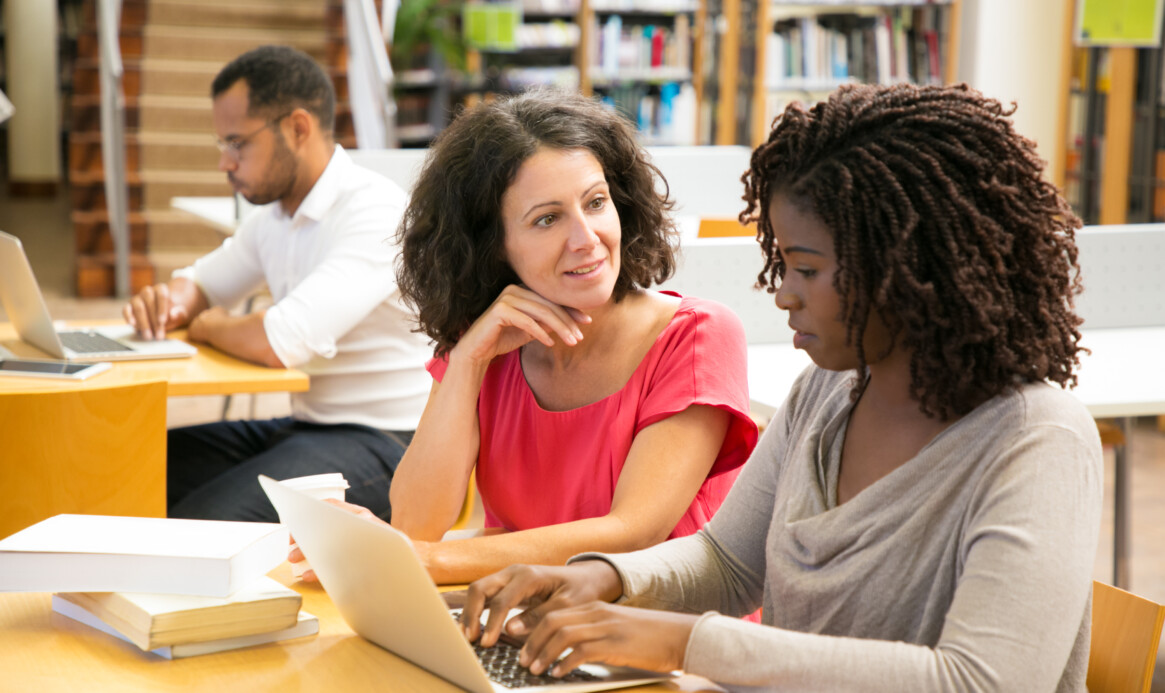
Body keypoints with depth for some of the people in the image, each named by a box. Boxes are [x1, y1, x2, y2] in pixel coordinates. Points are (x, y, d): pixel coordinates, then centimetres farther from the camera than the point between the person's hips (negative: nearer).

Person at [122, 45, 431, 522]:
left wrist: (208, 327, -9)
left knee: (199, 526, -27)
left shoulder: (376, 213, -20)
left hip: (381, 443, -9)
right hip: (303, 426, 9)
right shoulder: (274, 215, 10)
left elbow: (283, 340, -32)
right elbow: (202, 283, 26)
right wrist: (169, 302, 0)